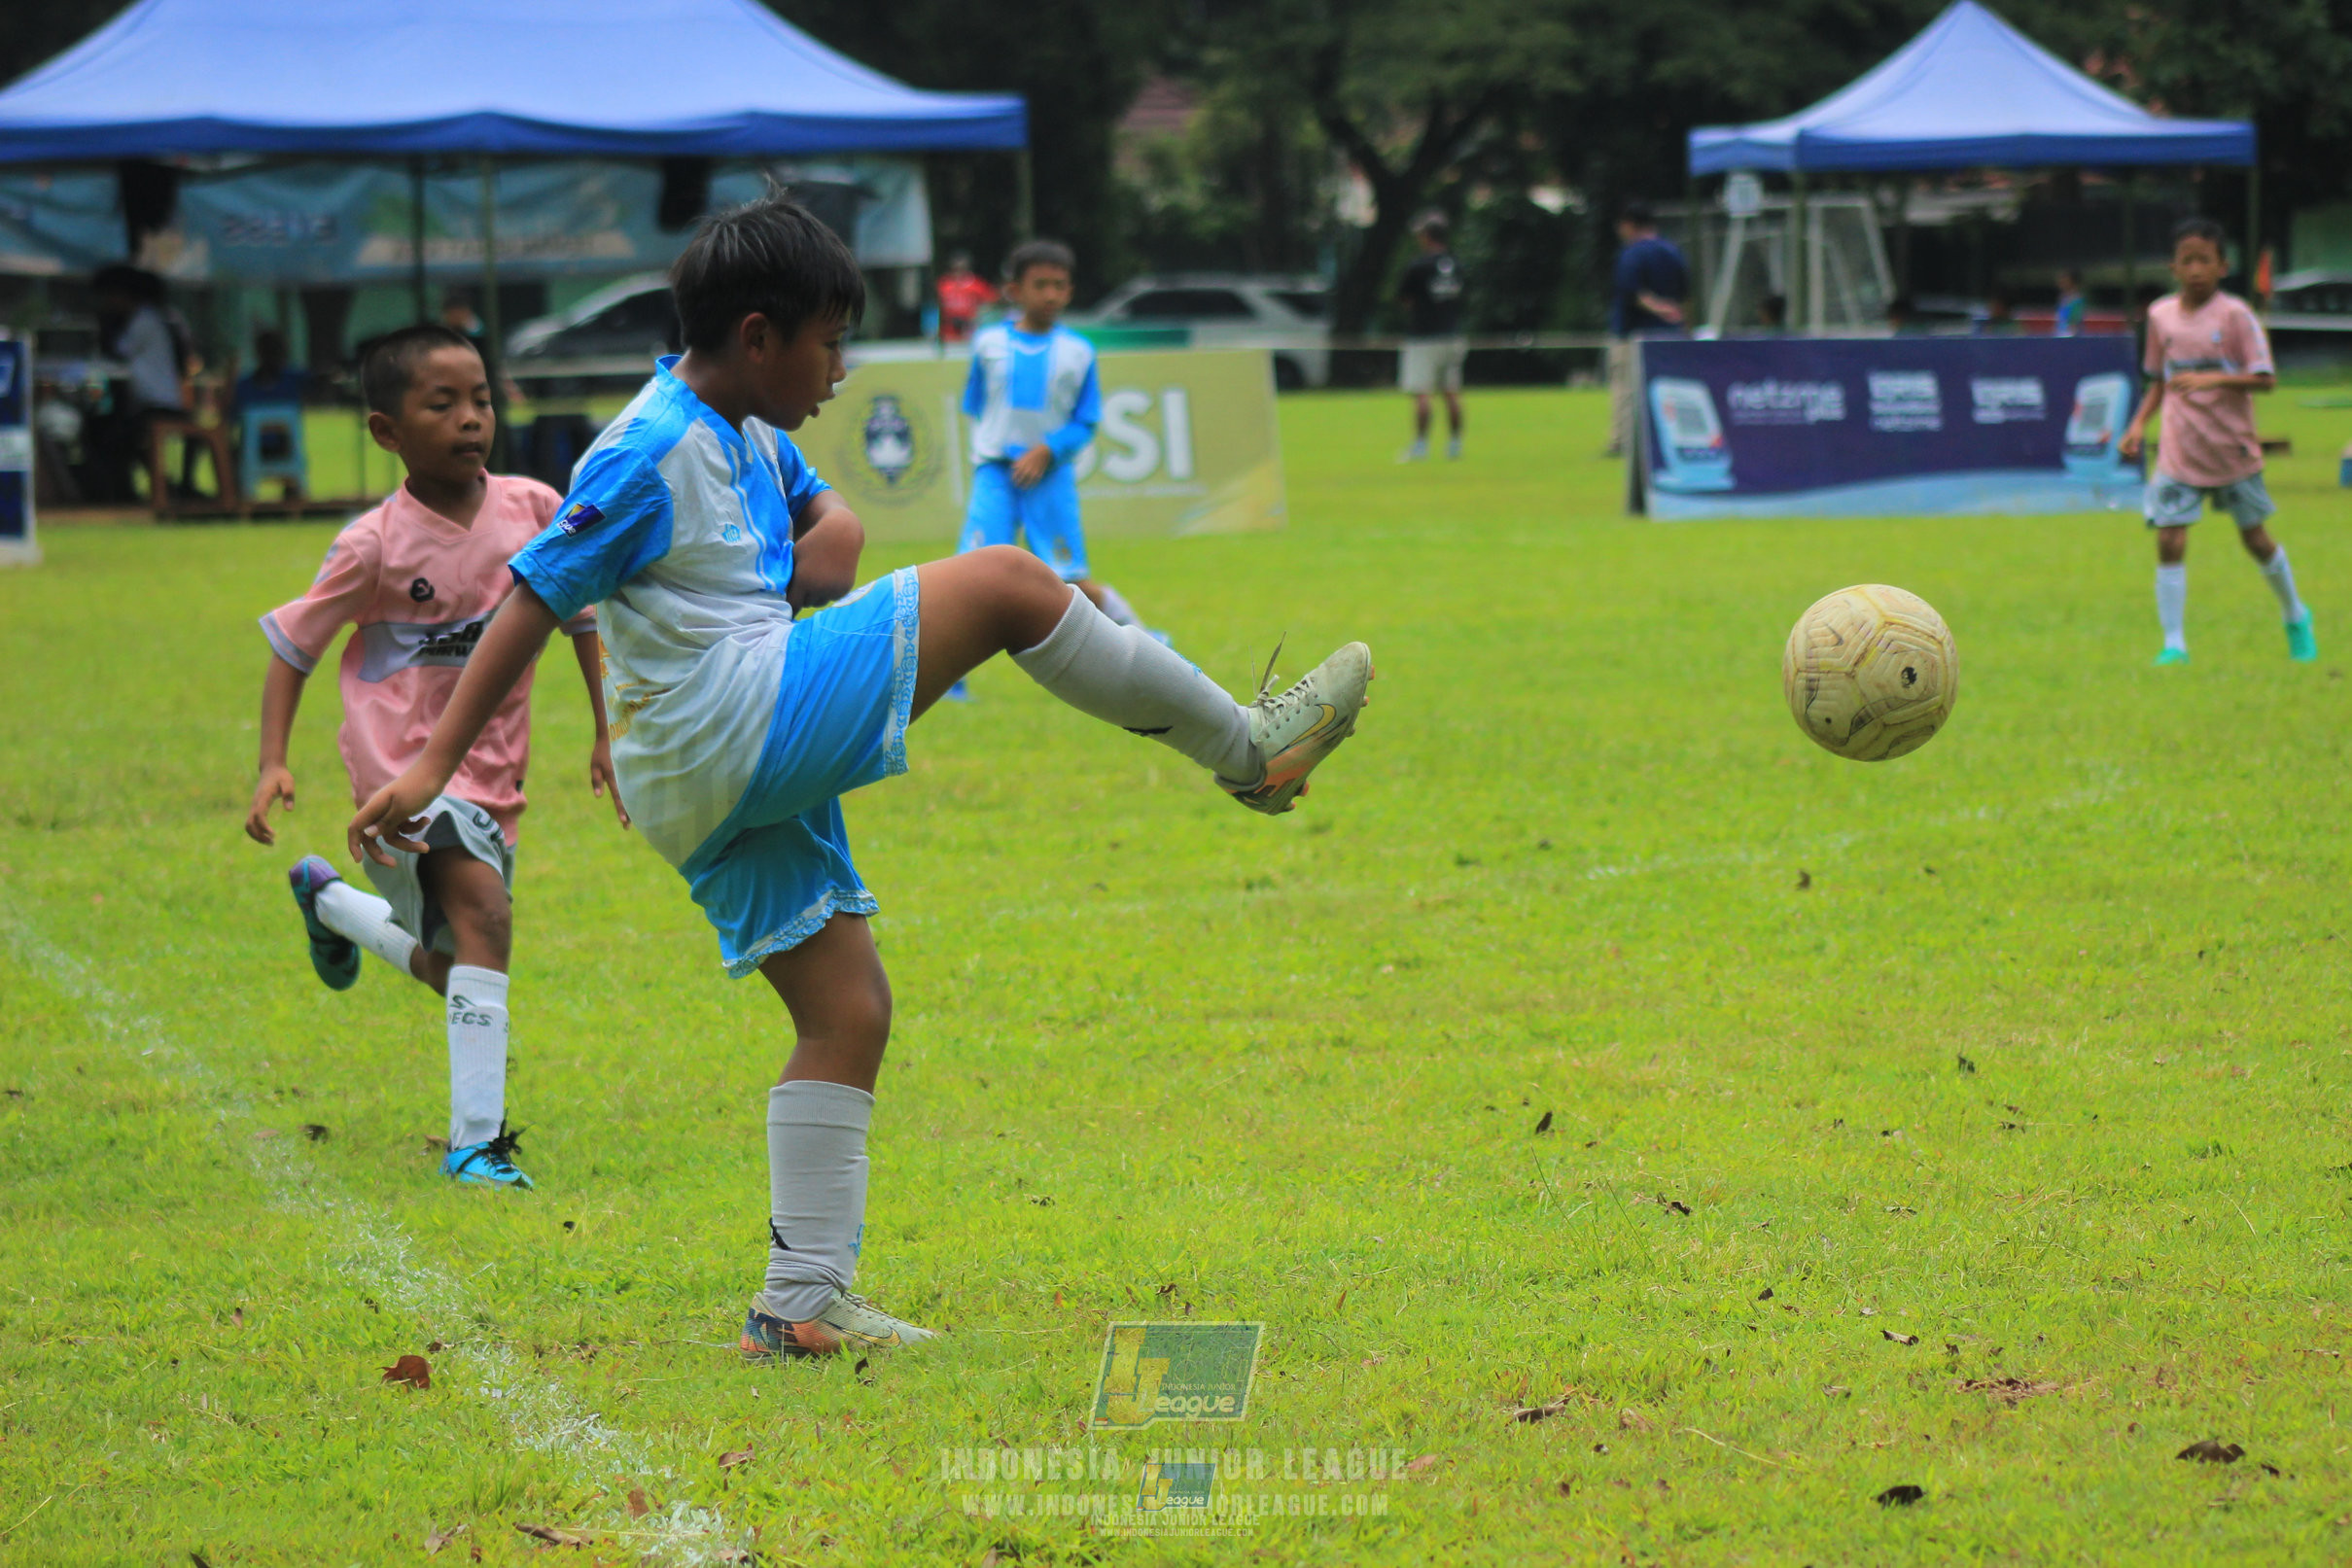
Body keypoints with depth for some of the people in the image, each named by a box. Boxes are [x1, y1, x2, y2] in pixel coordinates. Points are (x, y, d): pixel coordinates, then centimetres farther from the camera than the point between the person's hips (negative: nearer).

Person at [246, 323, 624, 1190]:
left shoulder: (534, 509, -3)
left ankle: (329, 900, 46)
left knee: (450, 969, 16)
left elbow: (581, 616, 12)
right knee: (483, 915, -27)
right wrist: (272, 765, -15)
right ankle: (475, 1141, -25)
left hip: (490, 773, 6)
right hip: (406, 764, -6)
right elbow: (292, 646, -5)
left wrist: (607, 733, 10)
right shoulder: (375, 546, -13)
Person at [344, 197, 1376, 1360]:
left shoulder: (750, 435, 15)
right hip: (731, 729, -10)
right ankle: (1246, 749, 0)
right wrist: (433, 763, -17)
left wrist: (825, 539, 5)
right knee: (1003, 583, -10)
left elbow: (826, 517, 31)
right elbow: (530, 603, -14)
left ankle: (803, 1301, 9)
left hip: (741, 788, 10)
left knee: (847, 1013, 9)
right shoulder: (648, 459, -14)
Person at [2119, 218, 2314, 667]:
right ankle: (2174, 644, -4)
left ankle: (2295, 617, 34)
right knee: (2169, 541, -10)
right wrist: (2139, 423, 1)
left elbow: (2265, 379, -14)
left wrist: (2214, 379, -27)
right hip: (2179, 452, 2)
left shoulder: (2234, 315, -10)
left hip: (2233, 449, -2)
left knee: (2255, 538, 9)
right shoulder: (2161, 315, 3)